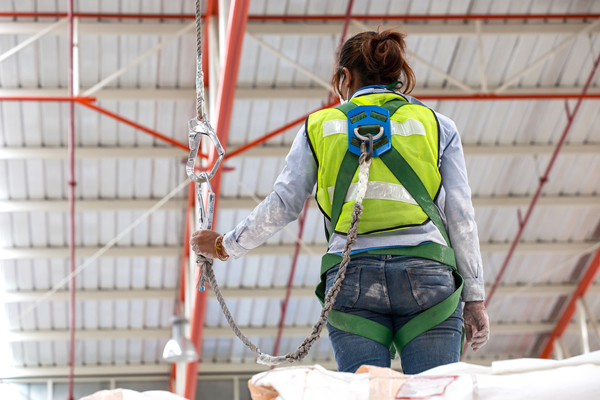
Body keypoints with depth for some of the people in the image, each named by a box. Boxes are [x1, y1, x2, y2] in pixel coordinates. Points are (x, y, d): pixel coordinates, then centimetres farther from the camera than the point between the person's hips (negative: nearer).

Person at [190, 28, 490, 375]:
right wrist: (474, 297, 11)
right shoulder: (438, 125, 14)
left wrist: (224, 245, 24)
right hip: (427, 274, -1)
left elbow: (282, 206, 10)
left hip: (351, 275, 1)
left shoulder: (320, 125, 15)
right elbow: (461, 216, 9)